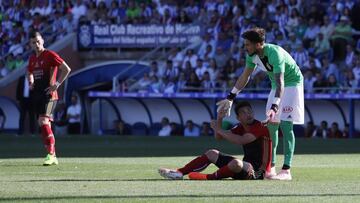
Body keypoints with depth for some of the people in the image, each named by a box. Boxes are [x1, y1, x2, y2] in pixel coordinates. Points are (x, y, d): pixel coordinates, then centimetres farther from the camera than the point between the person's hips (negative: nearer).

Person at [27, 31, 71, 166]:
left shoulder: (50, 55, -7)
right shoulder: (32, 59, 15)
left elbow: (66, 69, -11)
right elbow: (29, 73, 34)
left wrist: (57, 84, -15)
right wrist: (31, 83, 14)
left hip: (48, 94, -8)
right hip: (37, 94, 8)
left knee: (43, 122, -21)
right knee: (44, 125, 7)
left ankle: (50, 154, -22)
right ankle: (53, 157, 12)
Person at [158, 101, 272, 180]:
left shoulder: (259, 128, -16)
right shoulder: (241, 128, 10)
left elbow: (240, 141, -30)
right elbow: (218, 137, 13)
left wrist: (219, 129, -21)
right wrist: (219, 119, -4)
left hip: (257, 171, -9)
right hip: (246, 165, 9)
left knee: (236, 163, -40)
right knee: (212, 154, 10)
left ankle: (209, 177, -18)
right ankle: (179, 173, 0)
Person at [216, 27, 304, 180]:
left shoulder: (275, 54, -33)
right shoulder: (252, 55, -8)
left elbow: (280, 83, -41)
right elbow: (245, 77, 8)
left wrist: (274, 107, -51)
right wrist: (230, 98, 8)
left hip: (292, 83, -8)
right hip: (276, 86, 8)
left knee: (285, 125, -17)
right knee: (271, 125, 7)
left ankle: (286, 171, -20)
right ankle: (271, 167, 15)